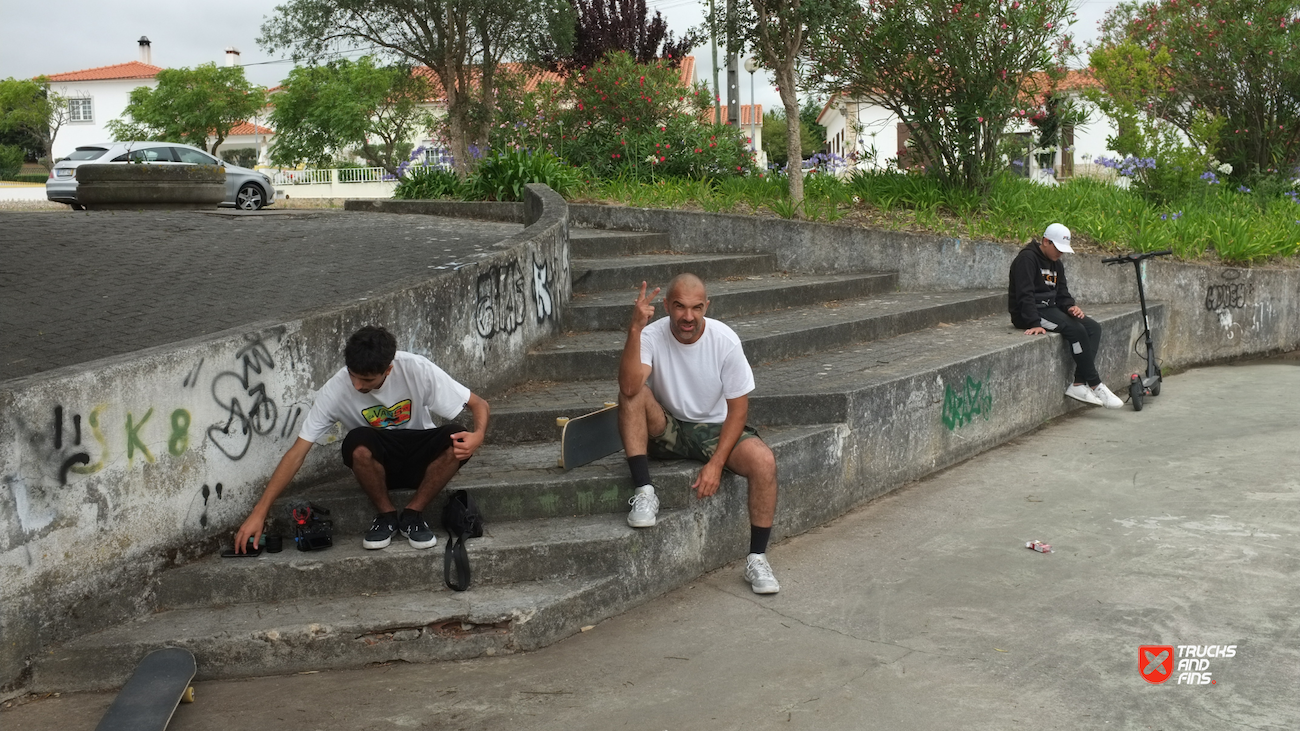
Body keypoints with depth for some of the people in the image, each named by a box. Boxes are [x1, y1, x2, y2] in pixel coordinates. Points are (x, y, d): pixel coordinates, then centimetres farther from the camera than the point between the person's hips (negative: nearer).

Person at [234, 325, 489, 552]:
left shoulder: (417, 370, -23)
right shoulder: (334, 390, -22)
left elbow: (479, 404, -15)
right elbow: (297, 453, -19)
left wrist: (478, 436, -38)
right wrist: (259, 512, -23)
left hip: (421, 459, 1)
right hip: (378, 463, 0)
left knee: (456, 440, -32)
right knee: (358, 443, -35)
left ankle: (413, 514, -9)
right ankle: (386, 515, -9)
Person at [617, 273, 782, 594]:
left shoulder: (725, 341, -16)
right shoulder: (651, 336, -16)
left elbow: (738, 409, -10)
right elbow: (629, 388, -34)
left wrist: (716, 463, -19)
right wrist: (635, 330, -43)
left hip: (715, 429, 0)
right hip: (665, 431, 0)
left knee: (764, 461, -27)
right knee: (634, 392, -28)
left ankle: (757, 558, -12)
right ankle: (644, 493, -25)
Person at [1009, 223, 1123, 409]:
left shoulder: (1056, 264, 17)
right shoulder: (1027, 258, -12)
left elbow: (1062, 294, 19)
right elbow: (1025, 294, -21)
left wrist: (1070, 307, -5)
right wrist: (1035, 324, -29)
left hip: (1050, 308, 10)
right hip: (1027, 314, -10)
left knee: (1093, 327, -9)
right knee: (1076, 329, -26)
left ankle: (1079, 384, -18)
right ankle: (1095, 384, -17)